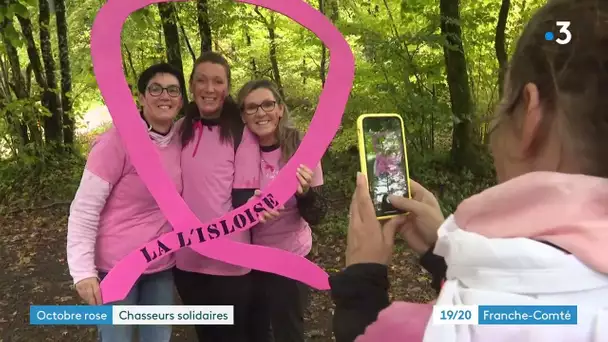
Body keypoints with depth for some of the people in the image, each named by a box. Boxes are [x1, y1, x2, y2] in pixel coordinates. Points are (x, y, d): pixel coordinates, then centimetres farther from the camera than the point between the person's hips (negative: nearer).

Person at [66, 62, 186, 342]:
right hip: (117, 267, -5)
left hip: (161, 266, 5)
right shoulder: (119, 140, -16)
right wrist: (83, 271, -19)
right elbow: (84, 210, -15)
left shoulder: (180, 140, 0)